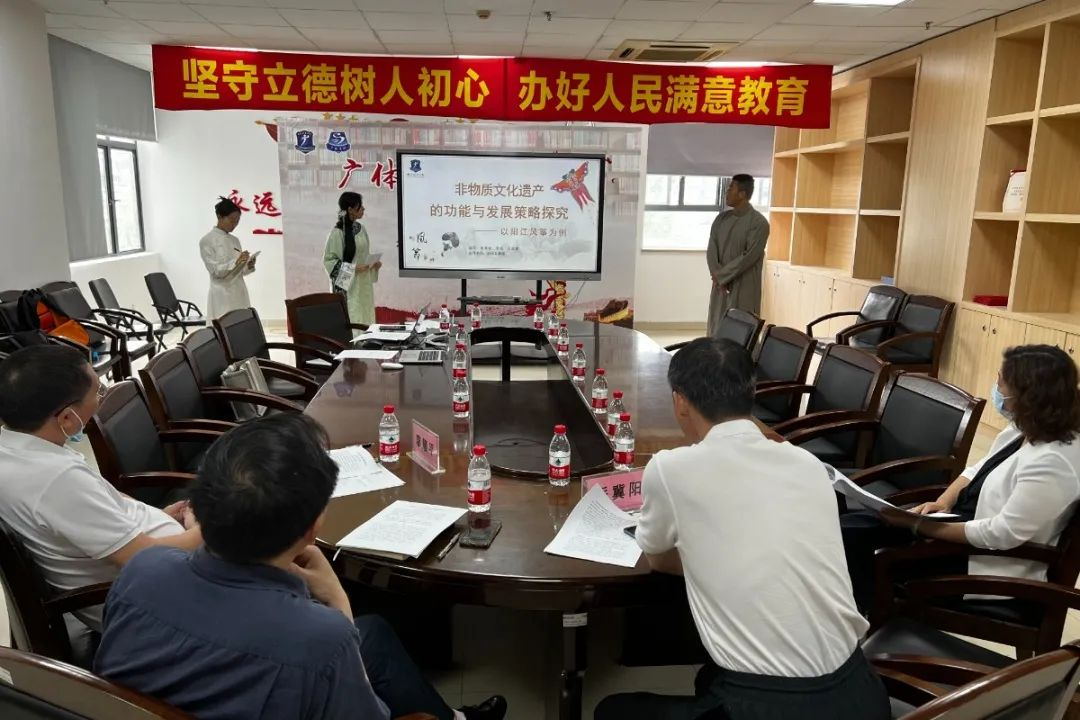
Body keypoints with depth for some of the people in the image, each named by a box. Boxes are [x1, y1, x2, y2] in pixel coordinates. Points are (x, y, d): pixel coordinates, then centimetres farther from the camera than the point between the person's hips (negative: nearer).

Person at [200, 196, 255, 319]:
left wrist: (248, 266, -6)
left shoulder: (235, 240, 13)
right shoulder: (207, 241, -6)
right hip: (222, 295, -6)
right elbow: (214, 270, -12)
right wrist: (235, 262, -25)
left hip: (240, 293, 6)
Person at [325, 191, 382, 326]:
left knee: (365, 318, 9)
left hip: (364, 284, 7)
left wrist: (374, 263, 1)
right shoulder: (338, 232, -13)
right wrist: (353, 268, -19)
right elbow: (328, 259, -12)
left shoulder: (360, 228, 9)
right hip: (348, 285, -7)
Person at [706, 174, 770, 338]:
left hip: (744, 288, -6)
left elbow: (749, 257, -16)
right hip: (720, 286, 6)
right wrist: (717, 275, -12)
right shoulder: (722, 218, 9)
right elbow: (711, 249, 3)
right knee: (716, 331, 9)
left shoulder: (759, 222, -10)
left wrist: (721, 275, -14)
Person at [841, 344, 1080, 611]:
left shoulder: (1052, 463, -27)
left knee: (850, 533, -14)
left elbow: (1001, 535, -28)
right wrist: (942, 503, -4)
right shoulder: (1025, 428, 2)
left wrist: (919, 526, -23)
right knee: (848, 528, -4)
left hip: (985, 565, -9)